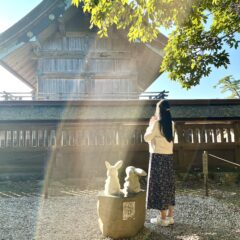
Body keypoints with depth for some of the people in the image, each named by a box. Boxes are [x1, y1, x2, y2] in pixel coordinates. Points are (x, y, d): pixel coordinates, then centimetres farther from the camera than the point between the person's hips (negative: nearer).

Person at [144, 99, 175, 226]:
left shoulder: (157, 123, -14)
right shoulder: (170, 124, 8)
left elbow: (147, 138, -6)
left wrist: (150, 124, 4)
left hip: (158, 157, -7)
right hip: (169, 157, 7)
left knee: (159, 186, 0)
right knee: (168, 185, 13)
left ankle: (163, 218, 6)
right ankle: (169, 216, 20)